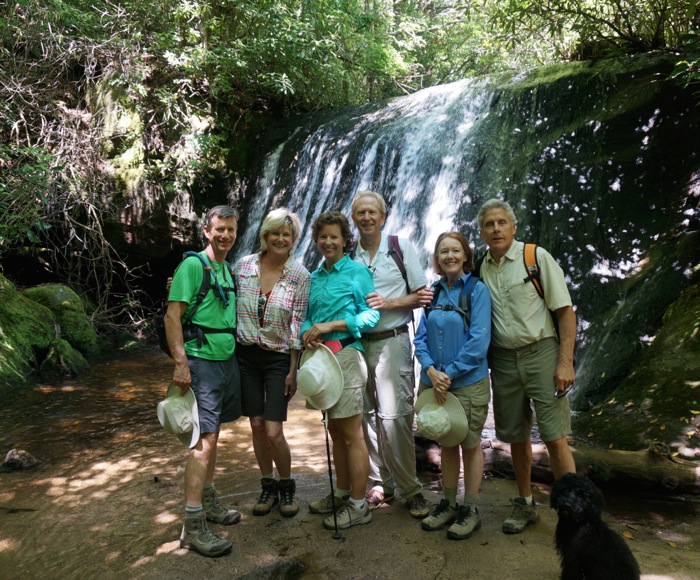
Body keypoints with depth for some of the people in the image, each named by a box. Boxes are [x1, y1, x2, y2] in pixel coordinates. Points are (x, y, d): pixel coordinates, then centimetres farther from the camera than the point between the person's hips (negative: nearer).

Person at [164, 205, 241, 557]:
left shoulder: (228, 270, 15)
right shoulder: (194, 265, -10)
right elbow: (172, 315, -16)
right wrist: (181, 363, -22)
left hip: (227, 359, 8)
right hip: (202, 360, -8)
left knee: (213, 435, 15)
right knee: (204, 441, -10)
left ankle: (208, 502, 28)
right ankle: (192, 527, -4)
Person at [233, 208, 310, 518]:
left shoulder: (300, 275, -7)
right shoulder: (244, 266, -1)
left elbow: (297, 325, -6)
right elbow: (230, 307, 8)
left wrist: (293, 370, -7)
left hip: (278, 359, -2)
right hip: (246, 356, 3)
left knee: (273, 432, -5)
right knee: (257, 426, 8)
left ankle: (287, 486, 21)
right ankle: (268, 486, 29)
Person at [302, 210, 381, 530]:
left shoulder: (357, 272, -3)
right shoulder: (314, 277, 15)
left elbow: (371, 315, -10)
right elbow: (307, 315, 15)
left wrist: (329, 326, -16)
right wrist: (307, 331, -8)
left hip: (346, 354, -7)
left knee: (351, 434, -2)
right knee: (335, 430, 16)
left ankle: (359, 505, 9)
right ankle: (342, 492, 29)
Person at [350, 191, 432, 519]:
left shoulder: (401, 247, 2)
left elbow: (423, 295, 2)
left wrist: (390, 303, -12)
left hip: (392, 341, -3)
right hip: (357, 343, 3)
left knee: (394, 416, -8)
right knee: (367, 417, 8)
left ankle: (410, 489, 5)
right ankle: (379, 485, 21)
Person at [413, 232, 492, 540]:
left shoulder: (477, 289, -8)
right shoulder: (434, 292, 6)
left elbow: (479, 340, -15)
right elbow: (421, 337, 3)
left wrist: (449, 373, -16)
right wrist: (431, 371, -13)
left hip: (468, 382, -4)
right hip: (434, 382, 5)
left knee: (470, 444, 9)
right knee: (446, 444, 16)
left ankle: (470, 510, 23)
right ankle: (447, 504, 31)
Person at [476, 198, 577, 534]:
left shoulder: (537, 257, -4)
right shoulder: (481, 268, 7)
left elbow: (565, 310, -6)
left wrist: (565, 362, -12)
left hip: (540, 353, -4)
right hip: (503, 360, 4)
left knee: (555, 437, -6)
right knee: (515, 436, 12)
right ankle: (525, 504, 27)